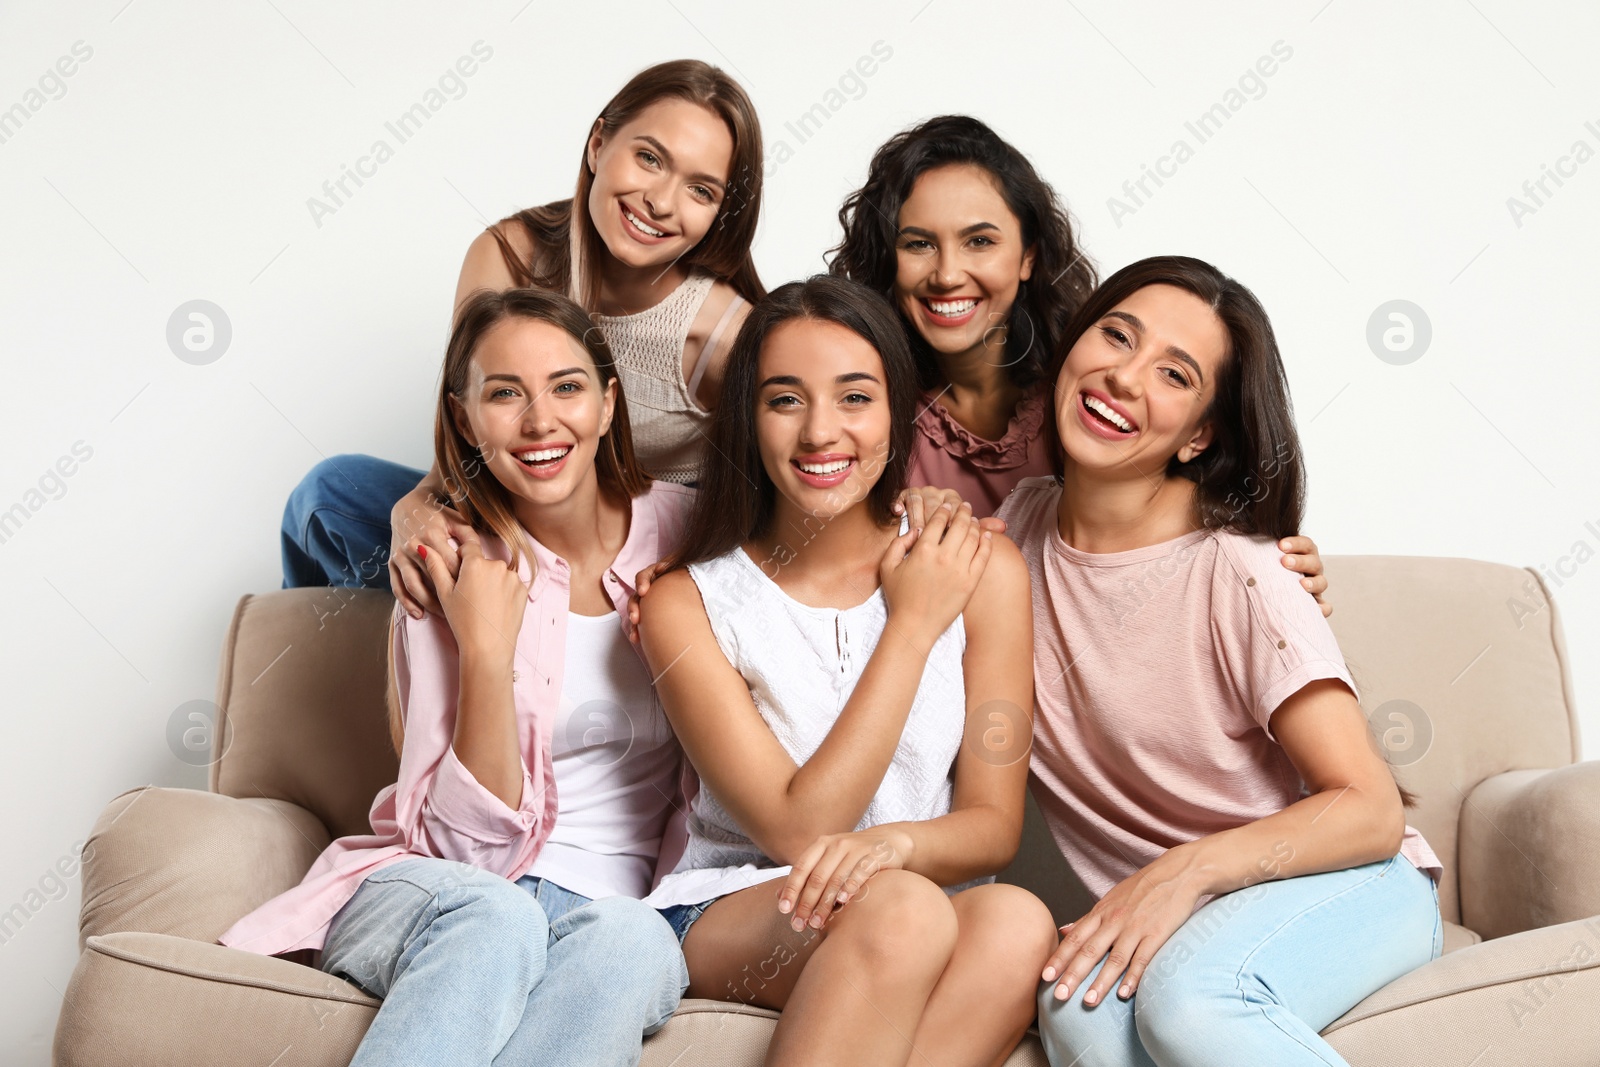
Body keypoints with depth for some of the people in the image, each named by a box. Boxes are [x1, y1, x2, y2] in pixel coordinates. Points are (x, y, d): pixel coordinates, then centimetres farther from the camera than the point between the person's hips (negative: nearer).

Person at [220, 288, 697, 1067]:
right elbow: (470, 841, -8)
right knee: (495, 920, -38)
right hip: (444, 893, -1)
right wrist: (486, 651, -18)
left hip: (619, 902, 1)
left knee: (631, 941, -36)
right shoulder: (454, 576, -3)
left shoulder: (682, 528, 2)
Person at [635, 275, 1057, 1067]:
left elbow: (993, 824, 0)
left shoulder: (984, 571, 0)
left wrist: (892, 843, -24)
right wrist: (912, 623, -12)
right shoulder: (688, 602, -5)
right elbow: (795, 832, -13)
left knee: (1016, 925, -33)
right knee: (901, 910, -35)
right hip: (729, 914, -2)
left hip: (931, 906, 3)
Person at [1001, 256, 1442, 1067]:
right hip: (1154, 916, 3)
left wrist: (1187, 869, -28)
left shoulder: (1235, 576, -15)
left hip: (1343, 884, -2)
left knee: (1182, 997, -35)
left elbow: (1371, 811, -15)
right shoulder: (1020, 528, 1)